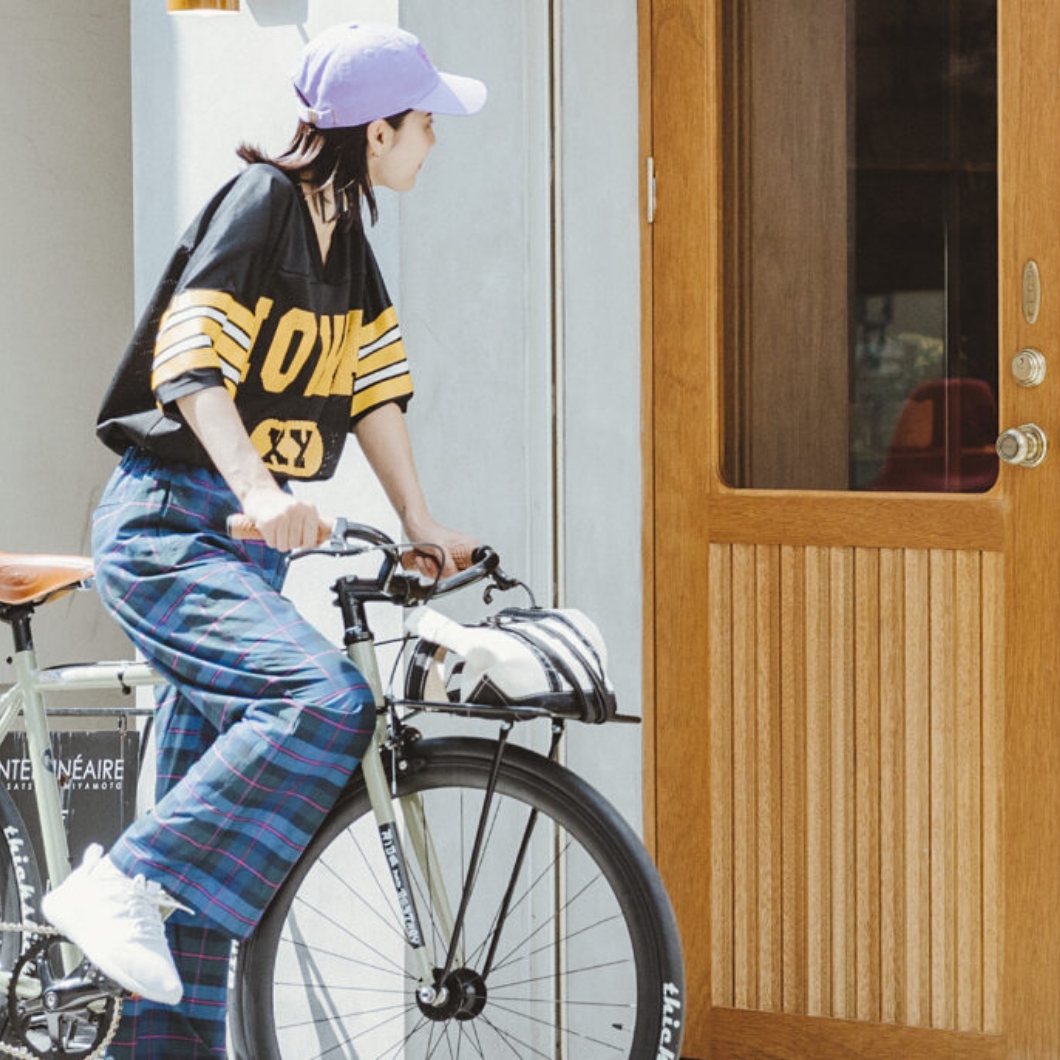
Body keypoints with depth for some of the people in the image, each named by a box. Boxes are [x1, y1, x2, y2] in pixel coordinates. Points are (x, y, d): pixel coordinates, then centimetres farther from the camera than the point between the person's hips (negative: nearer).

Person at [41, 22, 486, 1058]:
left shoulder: (342, 230, 12)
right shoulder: (260, 200, -13)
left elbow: (372, 386, 18)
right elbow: (192, 358, -24)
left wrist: (420, 520, 14)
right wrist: (259, 490, -37)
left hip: (243, 544, 9)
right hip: (168, 527, -9)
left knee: (213, 823, 8)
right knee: (324, 698, -29)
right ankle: (120, 885, -24)